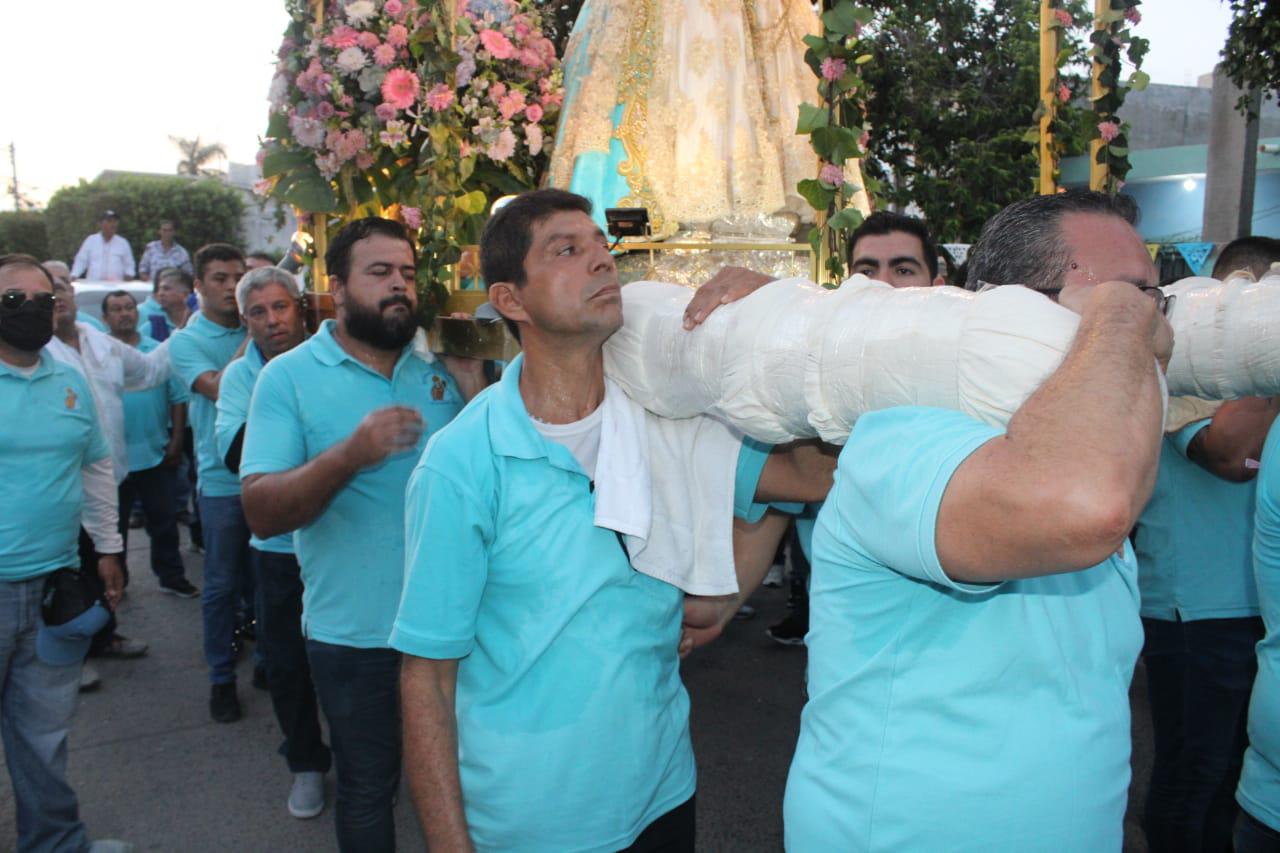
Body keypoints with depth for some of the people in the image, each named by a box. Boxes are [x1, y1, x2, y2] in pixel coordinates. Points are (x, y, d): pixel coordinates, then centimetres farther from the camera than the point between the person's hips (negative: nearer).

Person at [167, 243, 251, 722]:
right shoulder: (186, 341, -2)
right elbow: (218, 388, -19)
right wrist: (249, 340, -18)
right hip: (223, 480, -2)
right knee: (223, 584, 8)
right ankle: (221, 677, 23)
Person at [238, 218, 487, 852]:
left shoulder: (438, 365, 1)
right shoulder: (289, 377, -8)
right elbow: (262, 512, -18)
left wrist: (473, 389, -13)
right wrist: (351, 455, -33)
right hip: (353, 633, -3)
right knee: (367, 789, 17)